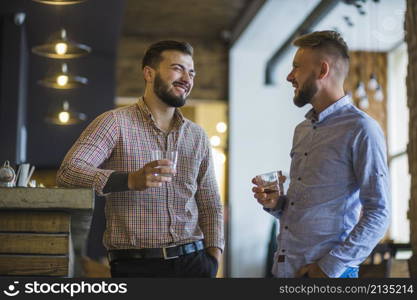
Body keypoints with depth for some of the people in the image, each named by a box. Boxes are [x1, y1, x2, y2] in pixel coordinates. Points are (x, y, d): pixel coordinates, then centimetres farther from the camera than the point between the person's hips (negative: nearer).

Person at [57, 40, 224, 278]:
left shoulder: (198, 136, 13)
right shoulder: (115, 122, -2)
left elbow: (210, 205, 15)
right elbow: (68, 171, -15)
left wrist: (213, 262, 1)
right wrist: (131, 180, -29)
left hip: (193, 260, 4)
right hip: (136, 265, -4)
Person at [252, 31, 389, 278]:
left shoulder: (361, 130, -11)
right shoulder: (302, 130, 13)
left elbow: (378, 214, -14)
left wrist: (330, 267, -18)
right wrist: (275, 203, 2)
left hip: (328, 273, -7)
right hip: (284, 268, 7)